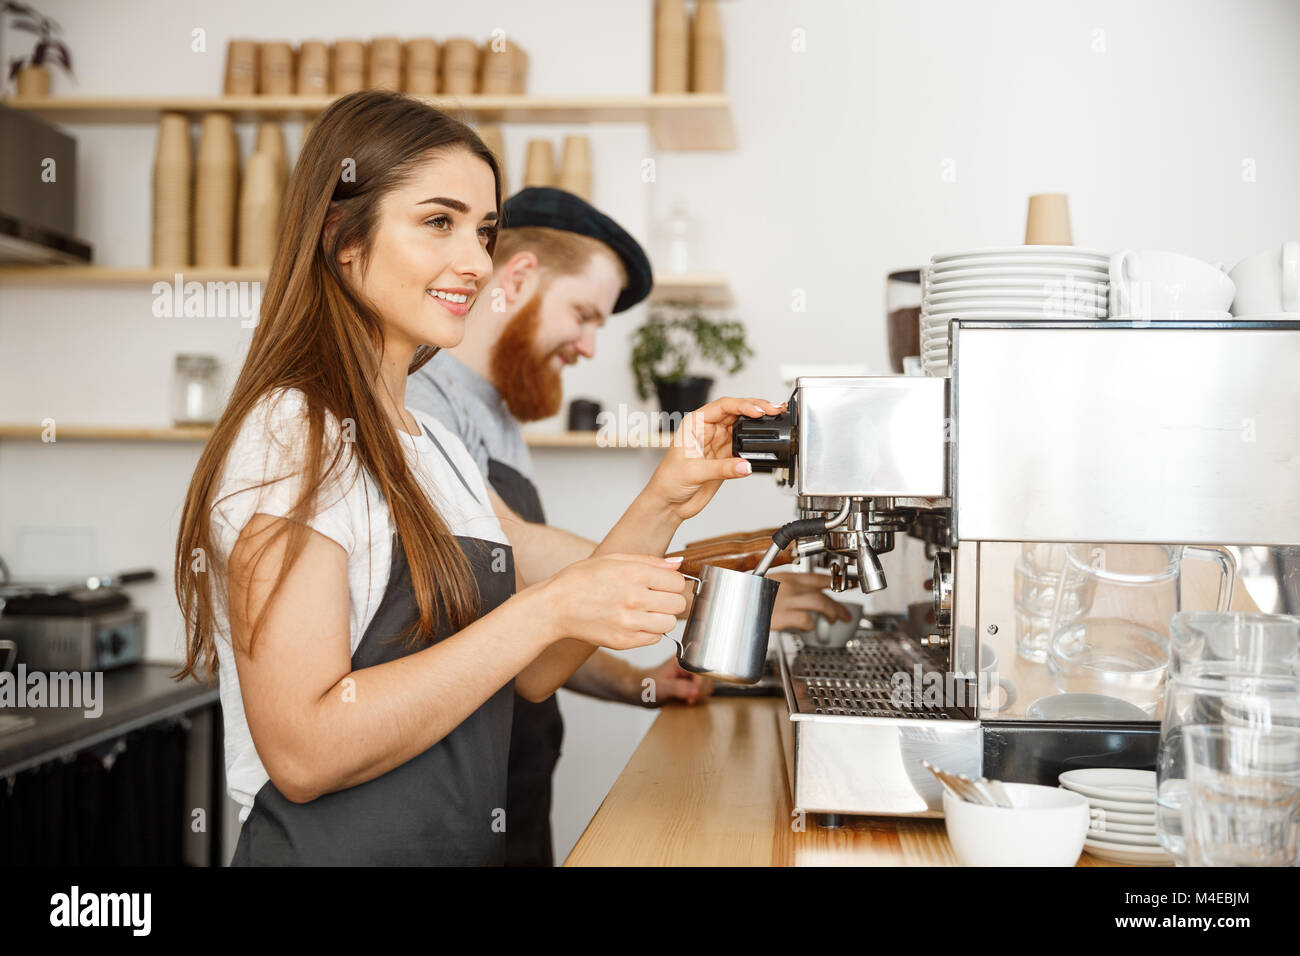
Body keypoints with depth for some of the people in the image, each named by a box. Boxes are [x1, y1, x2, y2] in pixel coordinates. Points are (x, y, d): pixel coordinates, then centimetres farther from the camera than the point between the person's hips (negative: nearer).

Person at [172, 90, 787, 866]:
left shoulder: (437, 446, 9)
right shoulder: (288, 434, -16)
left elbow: (531, 671, 5)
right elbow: (303, 751, -24)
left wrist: (660, 507, -4)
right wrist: (545, 610, -24)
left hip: (468, 844, 8)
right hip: (331, 847, -8)